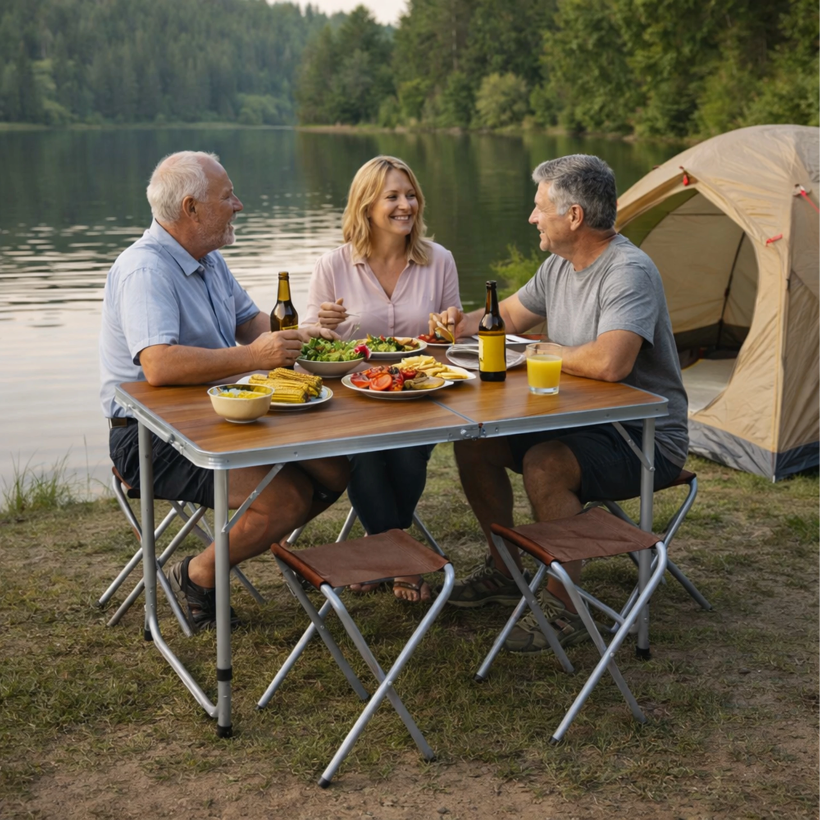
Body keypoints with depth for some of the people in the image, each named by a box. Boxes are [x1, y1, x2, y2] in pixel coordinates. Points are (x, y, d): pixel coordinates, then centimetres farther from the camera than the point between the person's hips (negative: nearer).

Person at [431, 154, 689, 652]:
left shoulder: (629, 272, -24)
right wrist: (456, 326, 3)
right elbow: (509, 315, 23)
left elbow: (609, 362, -39)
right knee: (473, 442, 2)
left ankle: (564, 608, -16)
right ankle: (504, 573, 18)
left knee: (543, 464, -34)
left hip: (647, 441, -9)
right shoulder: (559, 265, 5)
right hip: (581, 420, 9)